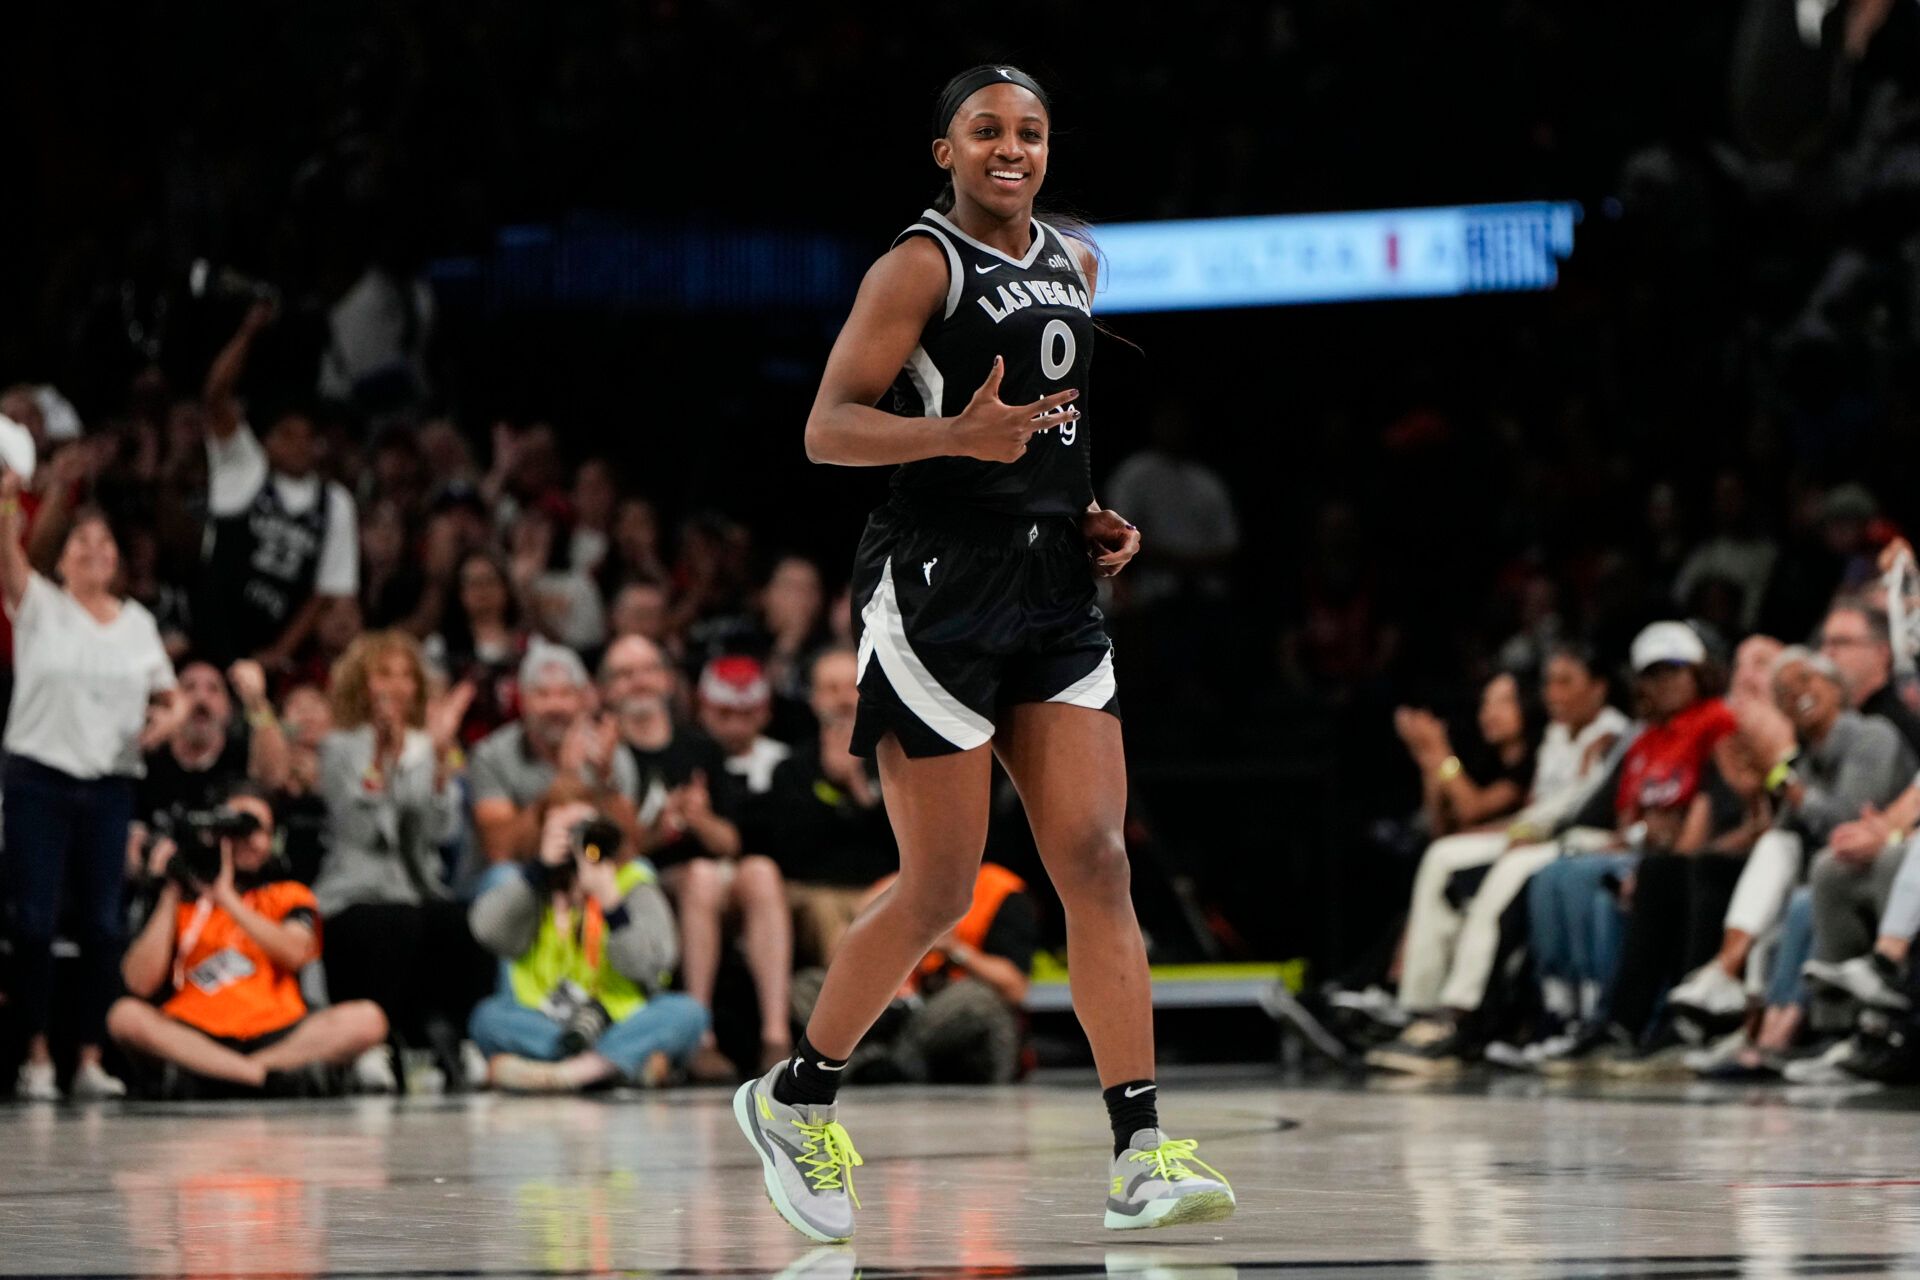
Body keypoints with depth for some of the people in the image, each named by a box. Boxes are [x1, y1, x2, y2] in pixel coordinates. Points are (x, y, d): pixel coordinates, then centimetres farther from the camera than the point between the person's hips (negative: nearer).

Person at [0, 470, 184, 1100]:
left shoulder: (138, 622, 13)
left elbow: (168, 694, 19)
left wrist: (169, 716, -5)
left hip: (111, 784, 3)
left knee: (103, 924, 0)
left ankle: (91, 1059, 7)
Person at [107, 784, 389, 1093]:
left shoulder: (287, 894, 18)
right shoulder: (179, 900, 15)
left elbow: (295, 952, -6)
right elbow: (141, 983, 0)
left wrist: (226, 896, -7)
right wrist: (169, 894, 2)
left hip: (274, 1037, 1)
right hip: (197, 1038, 0)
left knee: (367, 1019, -24)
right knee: (125, 1015, -30)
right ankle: (261, 1076, -36)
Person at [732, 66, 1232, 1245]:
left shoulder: (1075, 263, 15)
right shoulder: (921, 265, -7)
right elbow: (828, 428, -12)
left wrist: (1089, 515, 13)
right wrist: (957, 435, -27)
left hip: (1056, 593, 7)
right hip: (940, 587, -7)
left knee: (1098, 864, -5)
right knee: (940, 893, -3)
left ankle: (1141, 1157, -9)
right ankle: (795, 1099, 18)